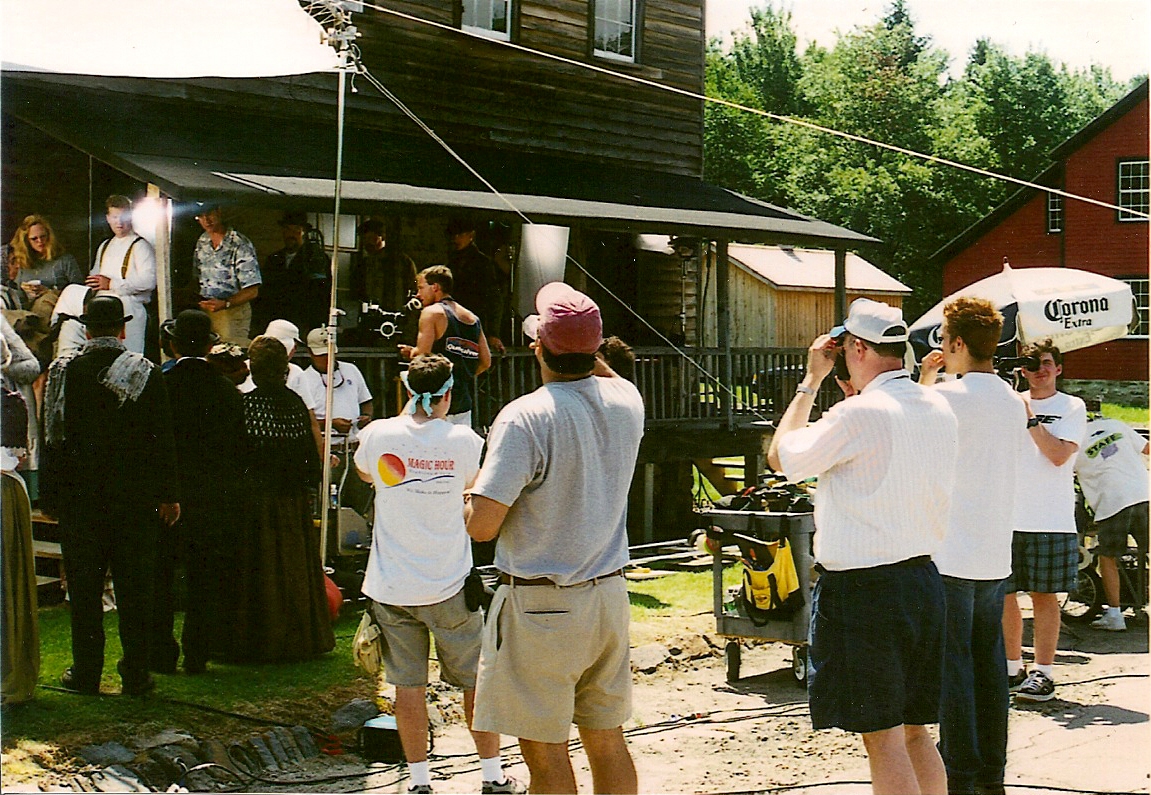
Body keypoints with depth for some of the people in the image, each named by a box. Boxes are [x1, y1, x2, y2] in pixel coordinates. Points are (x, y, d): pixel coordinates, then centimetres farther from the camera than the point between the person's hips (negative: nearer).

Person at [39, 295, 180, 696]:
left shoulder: (63, 371, -1)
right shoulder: (146, 373, -4)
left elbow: (52, 438, 1)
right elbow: (161, 440, -3)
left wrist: (50, 496, 7)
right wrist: (167, 496, 3)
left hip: (79, 499, 1)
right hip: (134, 498, 0)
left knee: (83, 589, 8)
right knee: (134, 589, 5)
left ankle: (85, 673, 12)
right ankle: (135, 674, 8)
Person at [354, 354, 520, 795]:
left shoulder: (379, 434, -6)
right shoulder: (463, 440, -8)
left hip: (391, 587, 1)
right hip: (449, 585, -1)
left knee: (409, 683, 7)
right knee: (476, 680, 12)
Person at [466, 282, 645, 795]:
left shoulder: (525, 418, -19)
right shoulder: (627, 401, 1)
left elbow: (481, 526, -19)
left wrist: (477, 488, 0)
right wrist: (584, 344, 24)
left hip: (539, 606, -6)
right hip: (608, 595, 6)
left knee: (544, 750, 3)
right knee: (606, 739, 15)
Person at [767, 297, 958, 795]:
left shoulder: (859, 414, -17)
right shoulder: (938, 409, 7)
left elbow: (781, 458, -4)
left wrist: (811, 380, 4)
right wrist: (855, 389, 23)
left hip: (861, 588, -8)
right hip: (923, 579, 8)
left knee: (882, 738, -1)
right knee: (915, 731, 16)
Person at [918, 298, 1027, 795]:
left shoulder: (946, 396, -13)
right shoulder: (1012, 401, 11)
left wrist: (923, 384, 4)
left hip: (952, 554, -7)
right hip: (996, 555, 7)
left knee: (952, 665, -2)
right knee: (990, 663, 12)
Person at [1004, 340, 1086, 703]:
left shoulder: (1072, 407, 3)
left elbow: (1060, 455, -10)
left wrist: (1029, 419, -13)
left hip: (1051, 520, -3)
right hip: (1006, 516, 3)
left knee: (1044, 595, 0)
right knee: (1003, 595, 4)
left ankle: (1043, 674, 4)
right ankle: (1012, 670, 15)